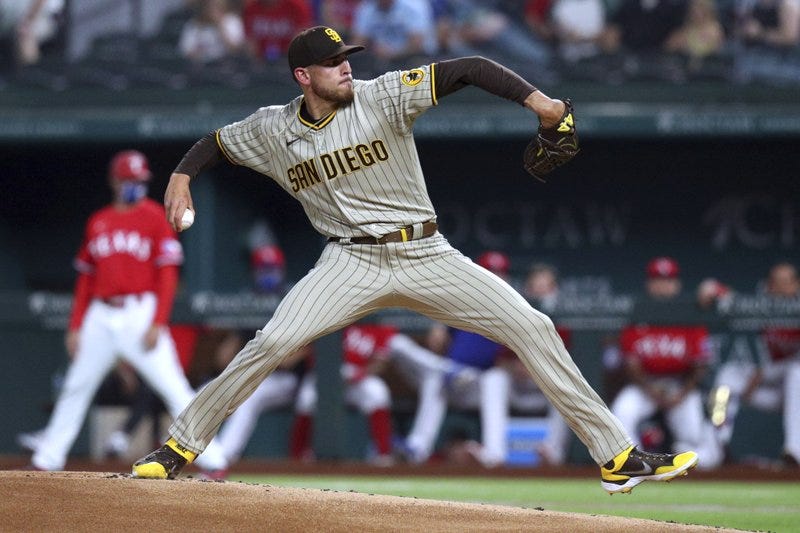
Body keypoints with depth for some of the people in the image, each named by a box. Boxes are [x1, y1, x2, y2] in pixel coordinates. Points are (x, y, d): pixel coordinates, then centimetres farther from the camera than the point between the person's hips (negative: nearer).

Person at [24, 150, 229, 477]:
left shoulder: (155, 217, 0)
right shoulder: (97, 223, 13)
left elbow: (168, 275, -5)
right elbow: (86, 278, 17)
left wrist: (158, 324, -14)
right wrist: (75, 326, 11)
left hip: (140, 314, -5)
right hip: (100, 316, 5)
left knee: (175, 389, -11)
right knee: (75, 388, 9)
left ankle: (213, 461, -12)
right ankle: (47, 460, 20)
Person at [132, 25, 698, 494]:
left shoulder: (384, 97, -8)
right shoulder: (273, 130, 0)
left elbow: (468, 70, -14)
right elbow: (215, 142, 17)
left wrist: (535, 99, -27)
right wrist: (183, 174, -4)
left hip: (427, 257, 0)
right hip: (352, 262, 0)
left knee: (532, 328, -9)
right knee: (272, 343, -20)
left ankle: (618, 457, -4)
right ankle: (181, 445, -3)